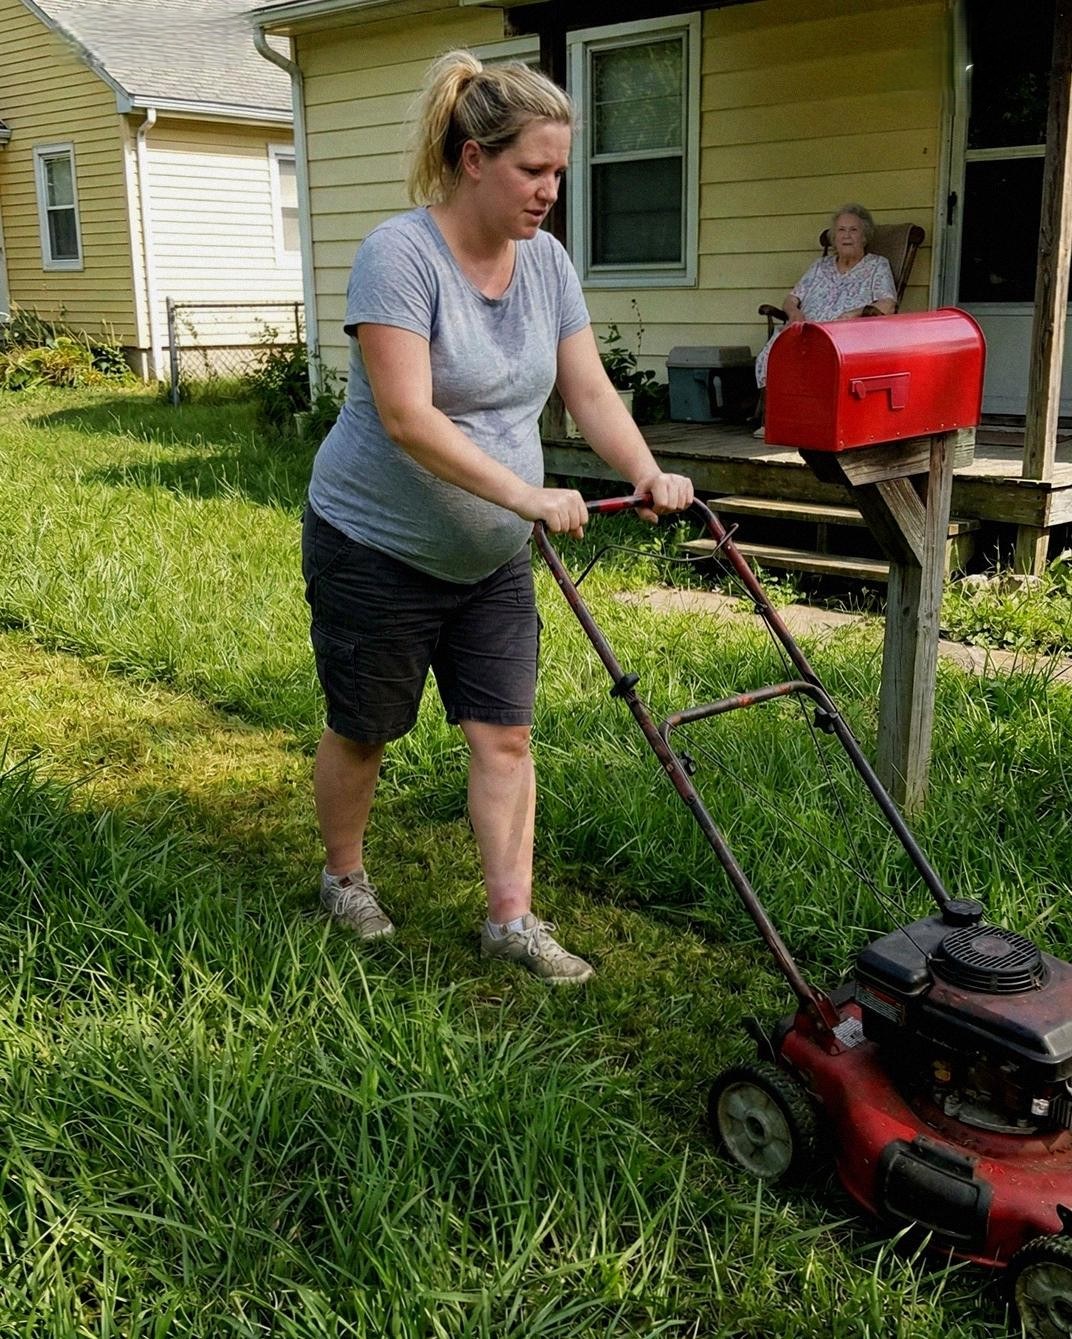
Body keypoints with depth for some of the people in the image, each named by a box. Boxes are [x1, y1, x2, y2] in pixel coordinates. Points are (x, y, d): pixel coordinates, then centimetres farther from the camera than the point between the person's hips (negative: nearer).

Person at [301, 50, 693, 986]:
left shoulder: (546, 262, 0)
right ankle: (344, 877, 36)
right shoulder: (401, 255, -21)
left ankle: (512, 919, 14)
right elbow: (407, 418, -29)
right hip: (377, 549, -5)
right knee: (363, 733, 11)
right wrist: (528, 496, -34)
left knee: (504, 736, 3)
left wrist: (648, 475, -18)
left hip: (493, 558, 6)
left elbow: (589, 390, -1)